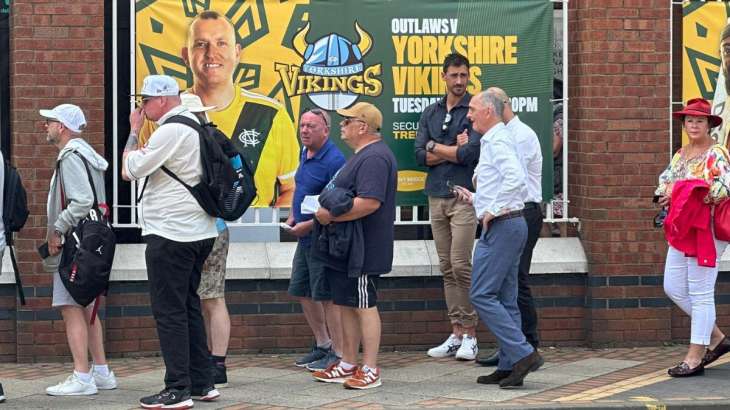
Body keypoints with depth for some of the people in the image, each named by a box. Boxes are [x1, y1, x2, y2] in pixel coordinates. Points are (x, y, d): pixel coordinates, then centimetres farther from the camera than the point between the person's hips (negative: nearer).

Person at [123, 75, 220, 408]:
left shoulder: (170, 131, -16)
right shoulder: (194, 124, 14)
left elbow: (129, 171, -12)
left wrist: (134, 130, -1)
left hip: (170, 234, -10)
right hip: (199, 231, 10)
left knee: (169, 312, -5)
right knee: (189, 306, 15)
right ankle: (202, 383, 19)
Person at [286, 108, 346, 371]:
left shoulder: (334, 160, -18)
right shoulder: (305, 154, 11)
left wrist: (309, 225, -20)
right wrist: (292, 217, 11)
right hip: (305, 239, 10)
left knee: (327, 296, -4)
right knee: (302, 292, 15)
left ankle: (338, 353, 6)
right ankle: (322, 344, 28)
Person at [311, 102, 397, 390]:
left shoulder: (374, 158, -18)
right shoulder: (363, 156, 18)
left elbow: (369, 202, -30)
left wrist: (330, 215, -23)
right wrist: (320, 217, 15)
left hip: (362, 248, -11)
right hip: (346, 247, 11)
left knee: (364, 306, -6)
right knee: (347, 304, 14)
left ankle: (370, 370, -1)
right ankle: (348, 365, 22)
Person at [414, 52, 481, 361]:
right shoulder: (431, 113, 14)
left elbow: (471, 153, -14)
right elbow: (420, 155, 4)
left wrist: (436, 147, -3)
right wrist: (455, 150, -7)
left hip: (464, 196, -6)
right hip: (436, 196, 6)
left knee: (460, 265, -10)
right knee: (447, 268, 7)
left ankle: (470, 334, -1)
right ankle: (456, 333, 11)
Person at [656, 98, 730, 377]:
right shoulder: (680, 155, 15)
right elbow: (665, 180, 19)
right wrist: (666, 195, -3)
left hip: (707, 228, -9)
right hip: (680, 229, 9)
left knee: (700, 292, -5)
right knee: (673, 288, 9)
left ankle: (695, 357, 0)